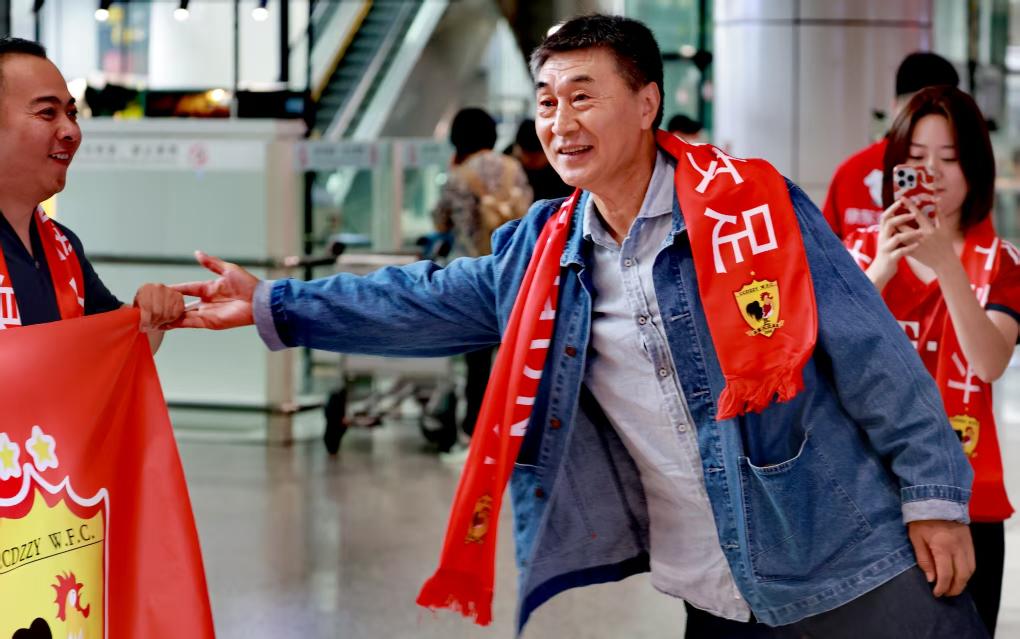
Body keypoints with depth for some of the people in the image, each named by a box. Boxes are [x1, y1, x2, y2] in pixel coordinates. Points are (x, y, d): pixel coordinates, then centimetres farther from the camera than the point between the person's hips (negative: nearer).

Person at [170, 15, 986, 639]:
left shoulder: (756, 208, -9)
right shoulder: (542, 252, 6)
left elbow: (872, 353, -8)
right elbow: (421, 306, 13)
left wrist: (934, 492, -9)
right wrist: (273, 304, 9)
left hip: (852, 572, -4)